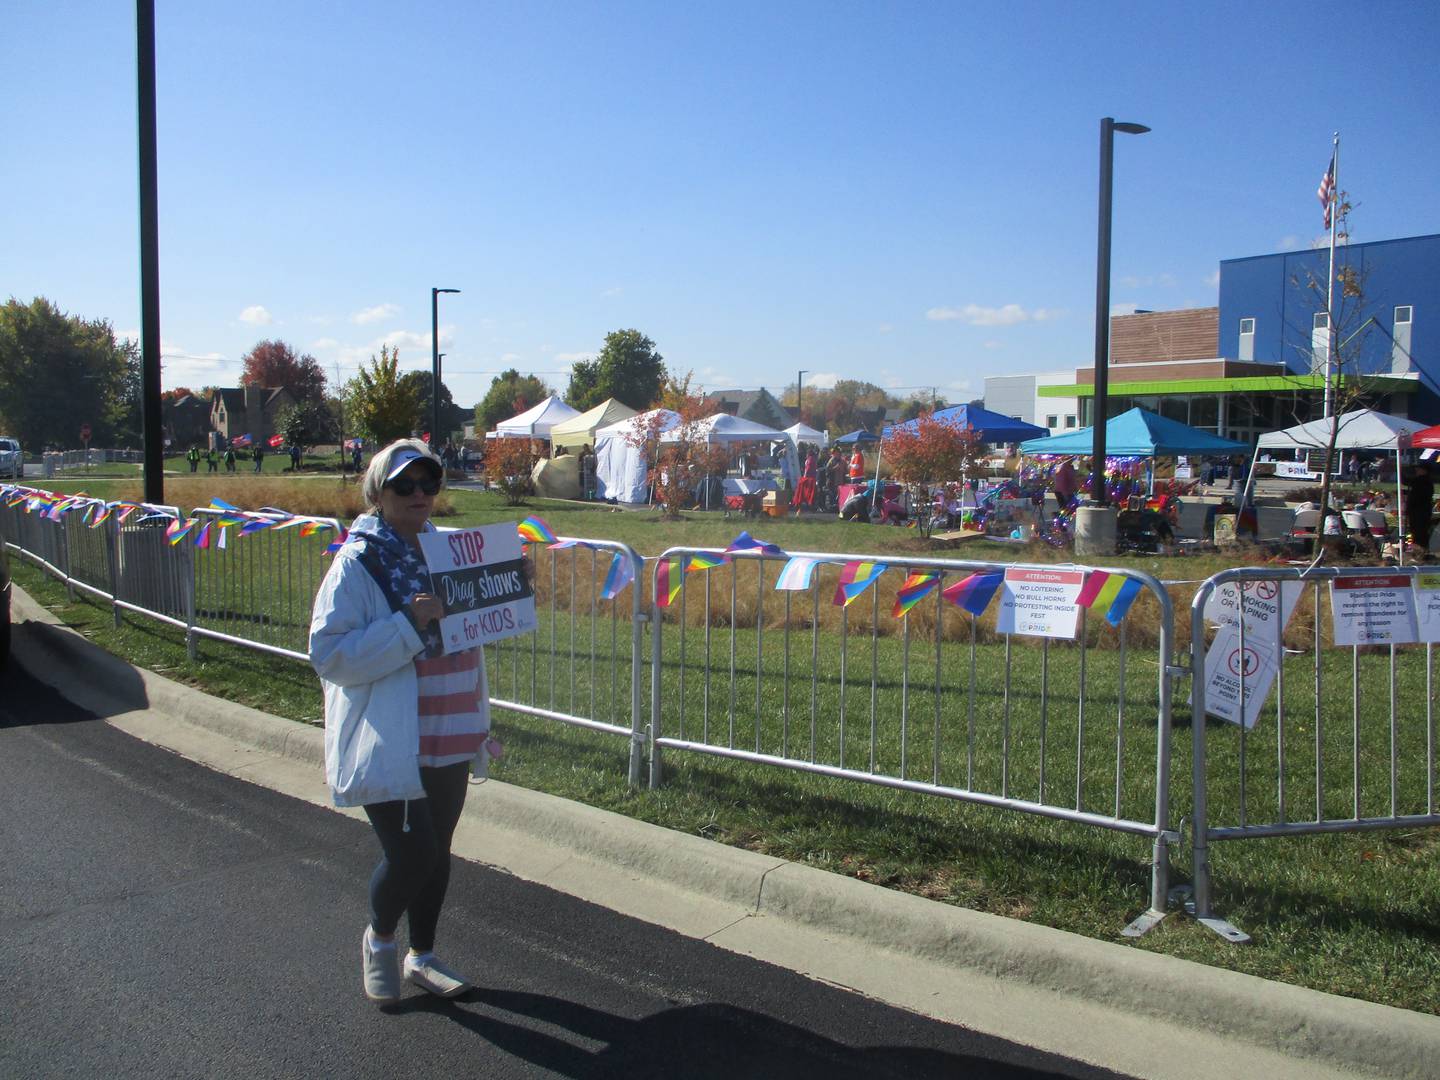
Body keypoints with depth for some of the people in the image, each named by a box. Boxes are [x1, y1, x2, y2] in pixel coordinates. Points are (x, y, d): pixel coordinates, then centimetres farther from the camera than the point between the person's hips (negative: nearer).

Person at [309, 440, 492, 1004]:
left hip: (450, 740, 7)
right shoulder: (356, 564, -12)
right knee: (411, 853, -8)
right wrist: (407, 624, -27)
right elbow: (328, 654, -19)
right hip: (389, 742, -6)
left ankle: (422, 956, 36)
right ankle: (379, 938, 24)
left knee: (436, 851, 16)